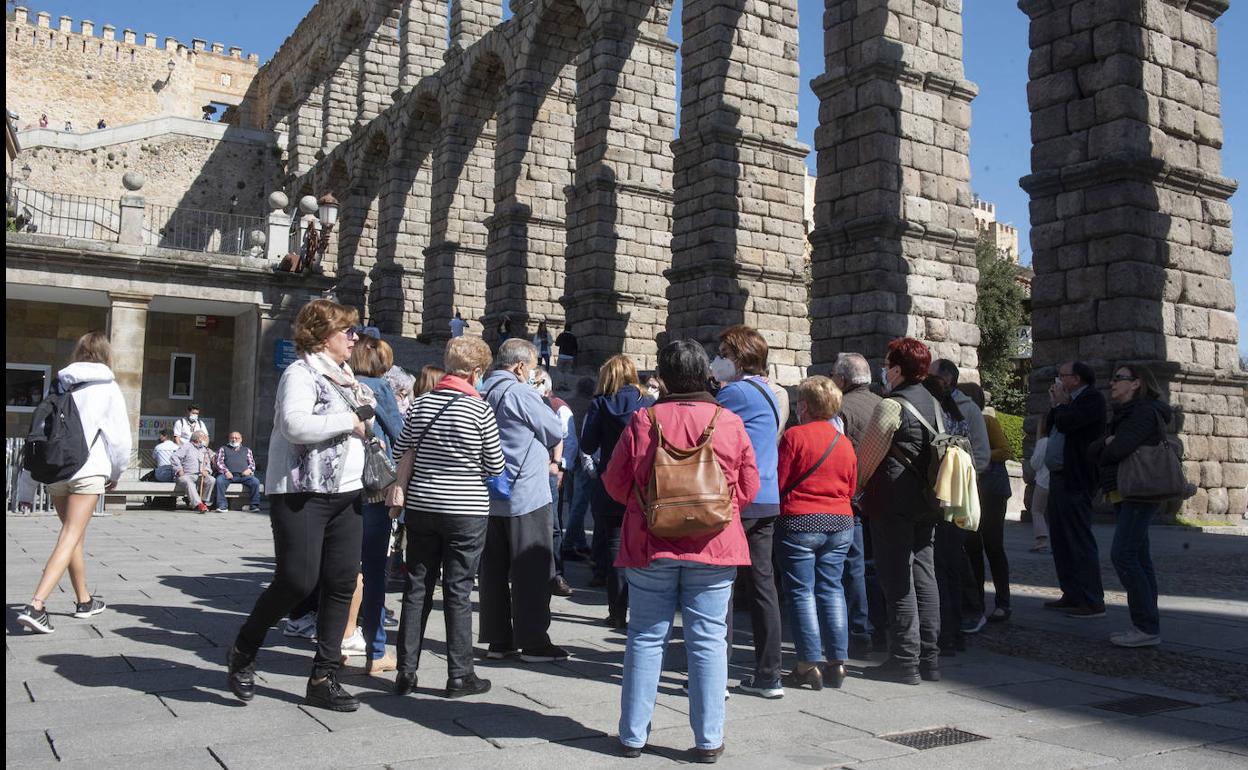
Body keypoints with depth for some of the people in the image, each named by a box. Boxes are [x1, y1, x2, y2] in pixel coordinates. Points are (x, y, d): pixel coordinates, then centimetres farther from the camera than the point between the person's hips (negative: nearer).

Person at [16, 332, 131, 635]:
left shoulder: (61, 385, 10)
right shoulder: (107, 388, -2)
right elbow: (120, 436, -5)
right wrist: (117, 472, 11)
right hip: (88, 471, -5)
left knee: (74, 535, 18)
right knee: (70, 539, -5)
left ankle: (84, 600, 30)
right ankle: (35, 606, -19)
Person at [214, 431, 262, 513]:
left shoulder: (247, 450, 30)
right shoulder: (223, 449, 26)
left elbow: (252, 463, 21)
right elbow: (219, 462, 10)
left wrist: (249, 469, -3)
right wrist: (226, 471, -9)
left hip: (244, 475, 1)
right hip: (229, 474, -1)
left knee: (255, 482, -29)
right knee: (219, 480, -35)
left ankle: (254, 505, -24)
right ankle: (222, 505, -30)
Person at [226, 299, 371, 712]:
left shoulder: (346, 377, 18)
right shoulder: (301, 373, -9)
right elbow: (296, 425, -26)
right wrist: (350, 420, -17)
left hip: (345, 493, 8)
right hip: (301, 492, -8)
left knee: (342, 584, 5)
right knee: (297, 581, -9)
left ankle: (324, 678, 15)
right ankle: (242, 652, 18)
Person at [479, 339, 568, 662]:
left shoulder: (482, 393, 9)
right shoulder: (521, 394, -15)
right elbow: (556, 431, -8)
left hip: (489, 497, 8)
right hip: (526, 495, -8)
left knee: (494, 569, 11)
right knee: (531, 571, 0)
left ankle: (497, 640, 18)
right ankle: (533, 643, 4)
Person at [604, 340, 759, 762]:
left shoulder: (643, 421, -7)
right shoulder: (729, 422, -4)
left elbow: (616, 482, 0)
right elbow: (748, 488, 3)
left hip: (651, 544, 0)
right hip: (714, 547, 0)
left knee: (646, 637, 10)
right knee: (708, 640, 7)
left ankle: (633, 735, 17)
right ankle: (708, 739, 12)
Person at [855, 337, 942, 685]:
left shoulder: (891, 405, -13)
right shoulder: (934, 403, 11)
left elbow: (867, 457, -10)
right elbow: (937, 454, 16)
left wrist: (855, 488, 5)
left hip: (893, 503, -8)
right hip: (926, 502, 8)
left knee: (897, 582, -3)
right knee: (924, 577, 11)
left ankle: (905, 661, 0)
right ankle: (928, 657, 17)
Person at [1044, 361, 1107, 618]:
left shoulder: (1092, 398, -9)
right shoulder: (1069, 401, 18)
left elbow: (1066, 423, -22)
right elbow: (1049, 427, 17)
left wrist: (1060, 404, -4)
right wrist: (1055, 404, 8)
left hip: (1075, 481, -10)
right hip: (1058, 478, 10)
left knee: (1080, 541, -8)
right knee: (1061, 540, 13)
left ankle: (1093, 602, -5)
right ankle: (1072, 595, 21)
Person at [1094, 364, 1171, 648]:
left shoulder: (1146, 412, -11)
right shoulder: (1124, 414, 19)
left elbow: (1120, 448, -23)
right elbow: (1094, 450, 13)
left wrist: (1108, 447, -2)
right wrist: (1107, 443, -7)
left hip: (1139, 494, -10)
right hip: (1125, 495, 10)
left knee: (1123, 555, -15)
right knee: (1138, 559, 9)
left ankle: (1147, 628, -13)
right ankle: (1147, 626, 13)